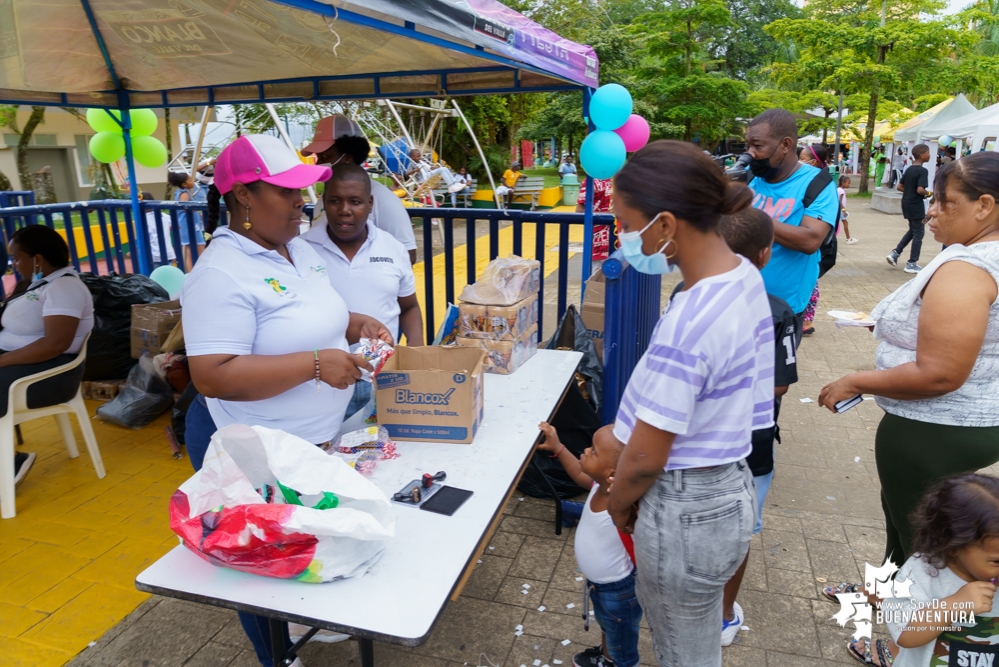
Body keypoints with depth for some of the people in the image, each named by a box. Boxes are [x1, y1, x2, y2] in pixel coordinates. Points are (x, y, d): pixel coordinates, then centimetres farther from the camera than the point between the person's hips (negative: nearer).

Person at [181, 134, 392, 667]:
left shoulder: (298, 249, 4)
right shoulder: (221, 275, -24)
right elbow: (214, 377, -30)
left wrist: (357, 324, -1)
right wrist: (315, 364, -31)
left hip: (318, 441, 8)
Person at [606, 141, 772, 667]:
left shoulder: (688, 323, -32)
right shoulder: (745, 275, -4)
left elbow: (644, 457, -23)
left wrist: (617, 505, -2)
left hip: (686, 509, -8)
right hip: (729, 485, 9)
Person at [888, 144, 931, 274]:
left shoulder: (909, 169, 8)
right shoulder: (923, 171, -17)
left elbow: (900, 187, 11)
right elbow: (920, 190, -26)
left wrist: (909, 191, 13)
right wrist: (928, 193, -7)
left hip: (906, 203, 8)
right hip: (916, 205, -8)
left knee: (912, 230, 22)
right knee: (918, 233, 2)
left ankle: (895, 253, 14)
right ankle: (912, 264, 7)